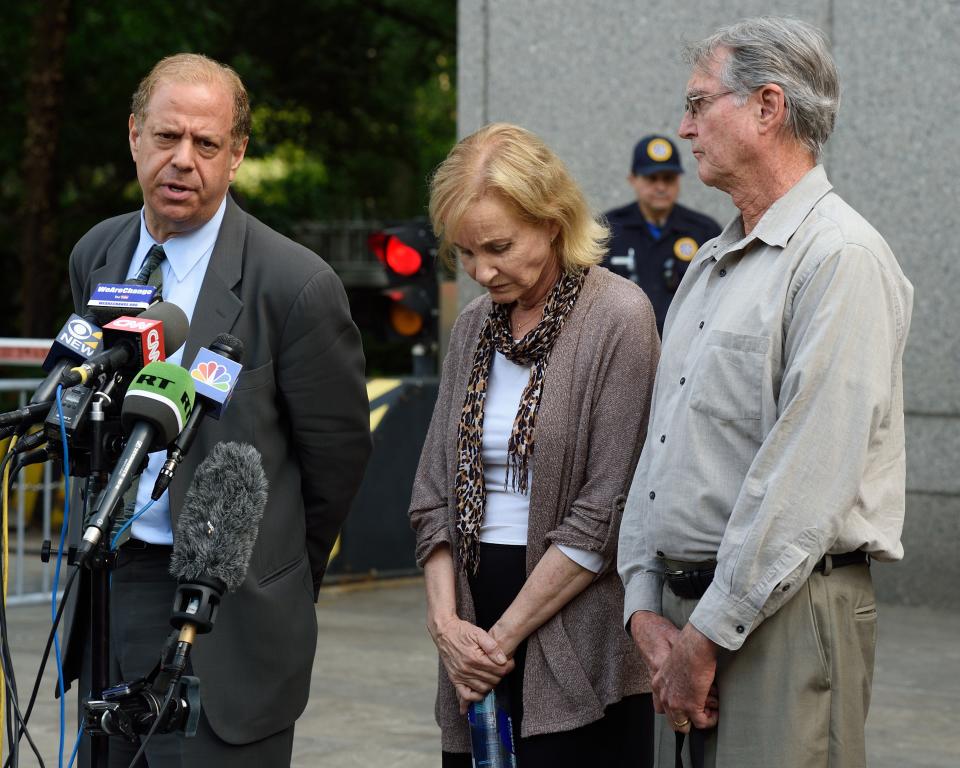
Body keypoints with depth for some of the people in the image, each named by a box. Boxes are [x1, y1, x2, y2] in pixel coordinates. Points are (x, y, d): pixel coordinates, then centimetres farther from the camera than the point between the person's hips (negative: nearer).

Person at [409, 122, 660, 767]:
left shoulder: (617, 318, -8)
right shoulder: (475, 327, 12)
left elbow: (606, 514, -12)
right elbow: (434, 492, 12)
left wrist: (504, 635, -10)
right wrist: (445, 620, -3)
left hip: (578, 652, -5)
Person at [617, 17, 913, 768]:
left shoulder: (840, 257, -11)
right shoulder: (710, 264, 18)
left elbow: (805, 482, -18)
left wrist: (706, 636, -16)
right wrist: (647, 609, 5)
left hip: (786, 614, -8)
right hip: (688, 611, 8)